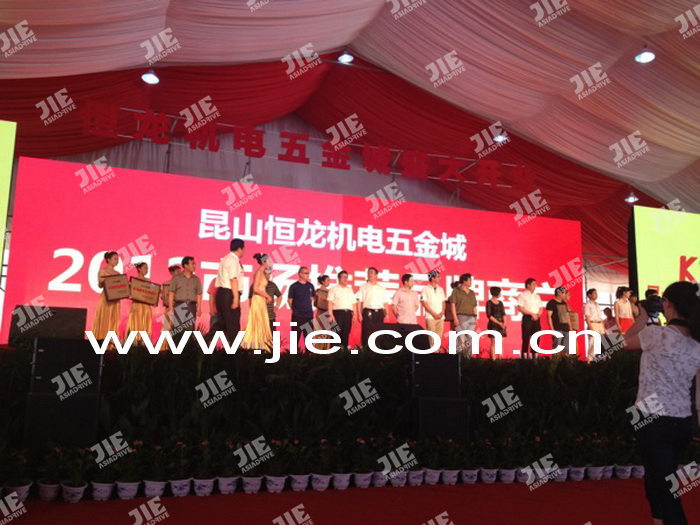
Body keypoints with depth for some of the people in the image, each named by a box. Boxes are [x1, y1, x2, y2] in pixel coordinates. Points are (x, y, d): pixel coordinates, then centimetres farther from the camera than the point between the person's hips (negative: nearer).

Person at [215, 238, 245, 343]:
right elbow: (233, 279, -19)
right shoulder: (233, 260, -10)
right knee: (233, 324, -9)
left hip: (221, 292, 10)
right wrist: (236, 298, -22)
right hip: (229, 294, -10)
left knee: (224, 323, 11)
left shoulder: (225, 259, 20)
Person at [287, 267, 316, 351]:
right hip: (297, 316, -4)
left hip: (309, 315, 4)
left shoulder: (310, 286, 7)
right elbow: (289, 300, 2)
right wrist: (295, 309, 3)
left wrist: (309, 307, 12)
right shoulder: (294, 286, -4)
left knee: (308, 335, 7)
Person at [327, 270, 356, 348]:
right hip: (338, 312, -4)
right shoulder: (333, 289, 6)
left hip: (348, 313, 4)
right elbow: (330, 303, -2)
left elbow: (353, 303, 19)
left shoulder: (350, 290, 20)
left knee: (346, 333, 3)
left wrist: (354, 314, 8)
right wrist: (331, 315, -12)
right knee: (337, 333, -8)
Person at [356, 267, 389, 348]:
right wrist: (359, 314, -7)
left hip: (379, 312, 3)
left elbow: (385, 302, 15)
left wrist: (387, 314, 5)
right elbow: (359, 301, 3)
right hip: (368, 312, -3)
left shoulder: (381, 288, 17)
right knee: (366, 332, -7)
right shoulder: (363, 287, 8)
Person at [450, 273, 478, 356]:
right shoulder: (456, 291, 2)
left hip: (471, 318, 6)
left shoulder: (472, 292, 19)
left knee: (470, 338, 4)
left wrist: (475, 318, 10)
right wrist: (455, 317, -12)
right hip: (461, 316, -6)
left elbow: (474, 306, 20)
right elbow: (453, 304, -4)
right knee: (461, 337, -10)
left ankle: (468, 356, 10)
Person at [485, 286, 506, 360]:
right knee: (494, 342, -5)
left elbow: (503, 313, 12)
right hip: (493, 324, -6)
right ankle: (493, 359, -4)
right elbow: (489, 315, -10)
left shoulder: (500, 302, 13)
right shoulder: (489, 303, -5)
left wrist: (503, 322, -6)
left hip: (501, 325, 6)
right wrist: (498, 323, -14)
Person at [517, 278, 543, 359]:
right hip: (527, 318, -6)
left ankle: (534, 355, 10)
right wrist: (532, 314, -13)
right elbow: (520, 308, -10)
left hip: (536, 319, 6)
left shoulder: (537, 296, 17)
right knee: (526, 337, -7)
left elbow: (541, 308, 17)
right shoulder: (522, 295, -1)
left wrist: (538, 315, -4)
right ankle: (524, 355, -4)